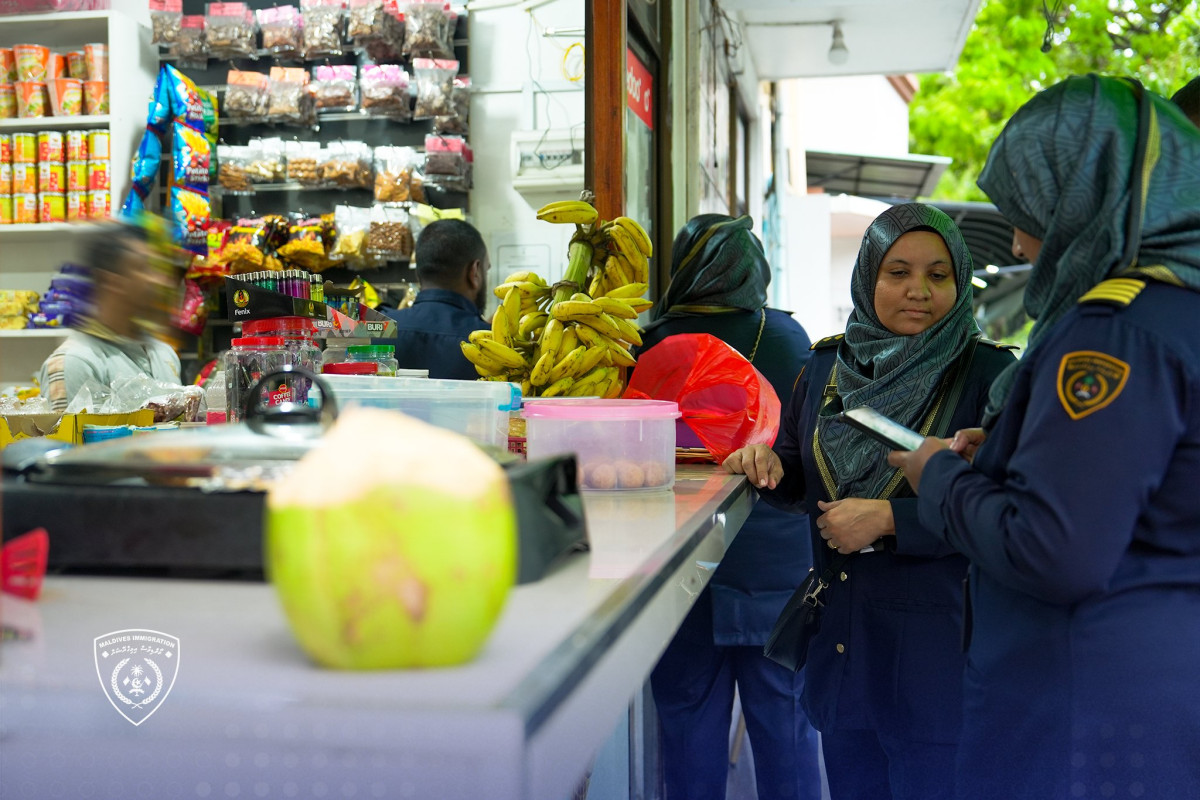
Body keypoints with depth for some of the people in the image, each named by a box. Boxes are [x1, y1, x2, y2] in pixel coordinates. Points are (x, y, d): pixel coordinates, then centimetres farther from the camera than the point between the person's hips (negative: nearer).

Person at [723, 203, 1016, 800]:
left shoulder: (987, 373, -9)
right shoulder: (827, 367, 6)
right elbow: (800, 480, 15)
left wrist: (889, 519, -21)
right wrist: (769, 465, -7)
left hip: (938, 639, -5)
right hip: (838, 633, 5)